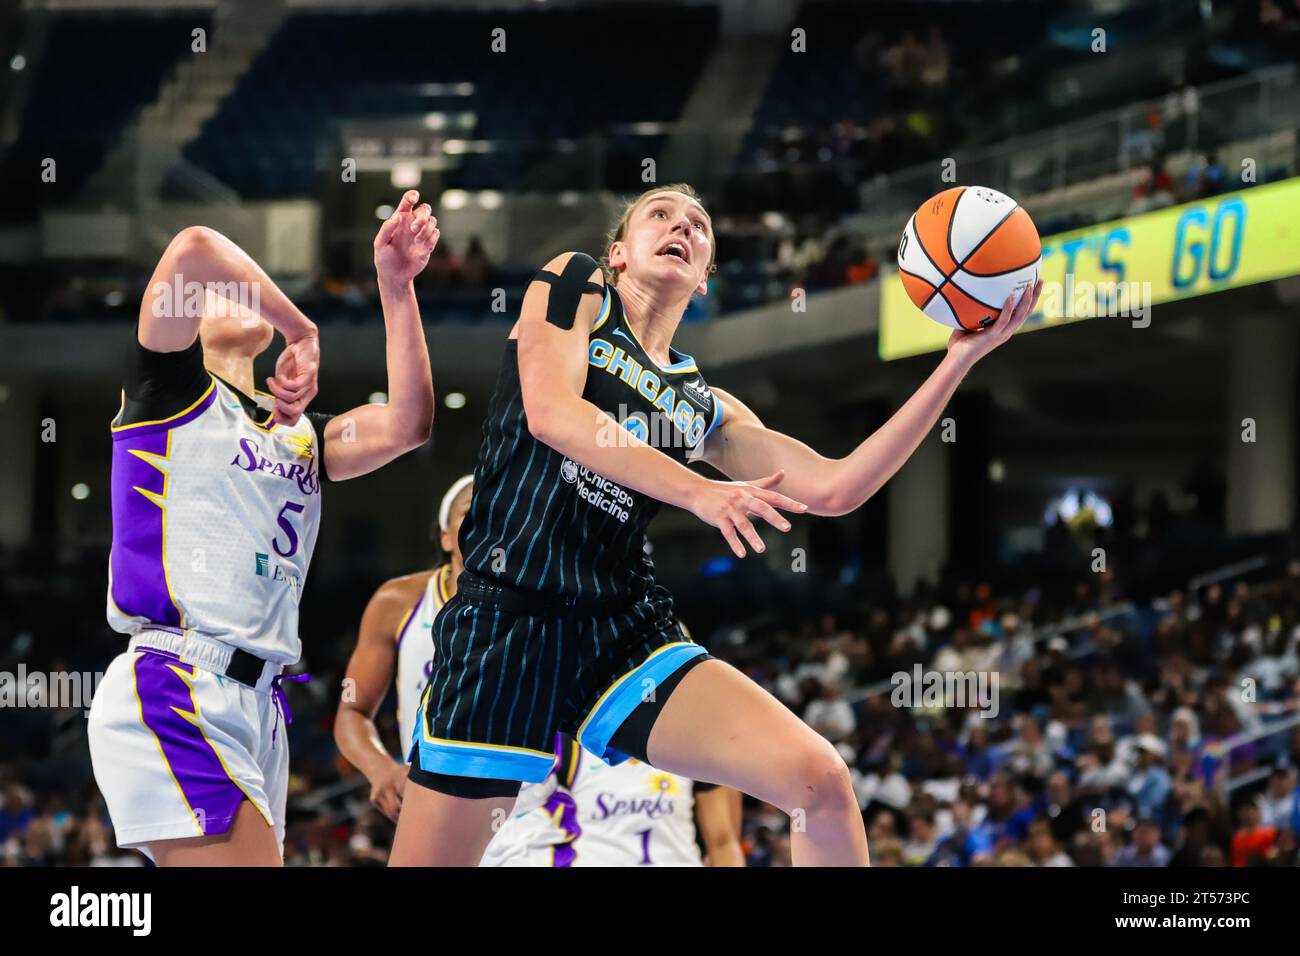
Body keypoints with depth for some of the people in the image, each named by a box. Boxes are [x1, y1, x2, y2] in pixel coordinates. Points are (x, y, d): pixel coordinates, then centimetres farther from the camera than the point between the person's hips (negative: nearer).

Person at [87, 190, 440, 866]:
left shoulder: (298, 432, 24)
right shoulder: (171, 391, 4)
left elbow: (406, 425, 7)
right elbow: (193, 249, -13)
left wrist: (395, 286, 5)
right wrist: (301, 330, -3)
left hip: (259, 703, 8)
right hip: (172, 695, -8)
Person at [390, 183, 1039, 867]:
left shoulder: (705, 410, 19)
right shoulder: (576, 285, 8)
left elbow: (833, 488, 11)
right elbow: (550, 413, -10)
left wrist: (960, 360, 8)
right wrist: (698, 492, -19)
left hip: (628, 632, 5)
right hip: (506, 623, -4)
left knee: (821, 782, -12)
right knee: (426, 860, -9)